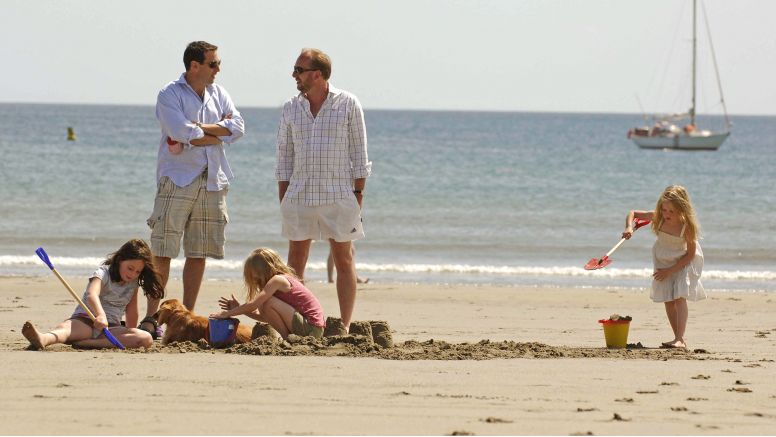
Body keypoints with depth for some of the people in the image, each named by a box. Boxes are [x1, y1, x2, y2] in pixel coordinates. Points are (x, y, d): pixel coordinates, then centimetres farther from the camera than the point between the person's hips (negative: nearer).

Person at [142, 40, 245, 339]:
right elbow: (183, 134, -18)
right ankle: (151, 317, -3)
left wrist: (198, 130, -11)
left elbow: (237, 128, 0)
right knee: (163, 252, -6)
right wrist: (218, 131, -5)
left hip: (212, 182, 5)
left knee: (199, 253, 6)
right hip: (177, 180, -5)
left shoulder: (219, 94, 14)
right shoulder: (170, 95, -4)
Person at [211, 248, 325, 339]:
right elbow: (265, 317, 17)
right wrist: (238, 309, 12)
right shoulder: (284, 279, 18)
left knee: (268, 303, -19)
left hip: (311, 328, -10)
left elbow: (253, 305, -17)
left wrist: (228, 313, -9)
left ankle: (287, 338, -8)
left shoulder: (277, 280, -12)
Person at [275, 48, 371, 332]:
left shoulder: (348, 105, -1)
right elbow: (284, 154, 11)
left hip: (338, 195, -3)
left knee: (344, 260, 1)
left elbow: (358, 152, 1)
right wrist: (283, 199, 4)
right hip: (299, 197, 3)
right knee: (295, 262, 2)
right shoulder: (291, 108, 8)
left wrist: (359, 193, -5)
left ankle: (344, 327, 5)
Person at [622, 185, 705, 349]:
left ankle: (680, 339, -23)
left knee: (680, 297, -18)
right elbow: (632, 213, -8)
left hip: (684, 262, -5)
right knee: (668, 300, 4)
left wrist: (670, 270, -20)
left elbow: (691, 254, -22)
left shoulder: (687, 226, -31)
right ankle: (679, 339, 11)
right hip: (663, 260, 5)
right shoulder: (658, 217, -21)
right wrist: (629, 228, -30)